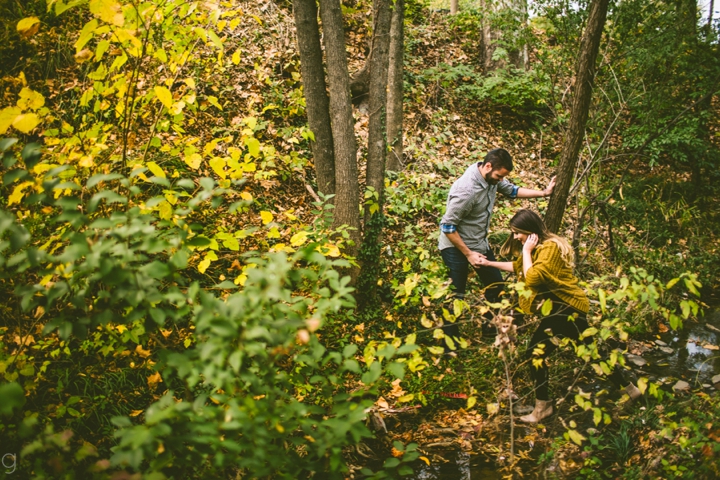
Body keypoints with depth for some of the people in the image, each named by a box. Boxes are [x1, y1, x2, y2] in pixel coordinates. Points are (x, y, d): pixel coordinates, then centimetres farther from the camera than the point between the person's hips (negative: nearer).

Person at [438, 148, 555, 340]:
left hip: (480, 243, 9)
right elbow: (448, 226, -27)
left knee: (496, 285, 18)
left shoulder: (492, 178, -7)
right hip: (456, 246, -9)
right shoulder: (466, 189, -32)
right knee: (456, 296, -3)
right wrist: (468, 254, -21)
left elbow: (512, 190, 14)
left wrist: (543, 193, 6)